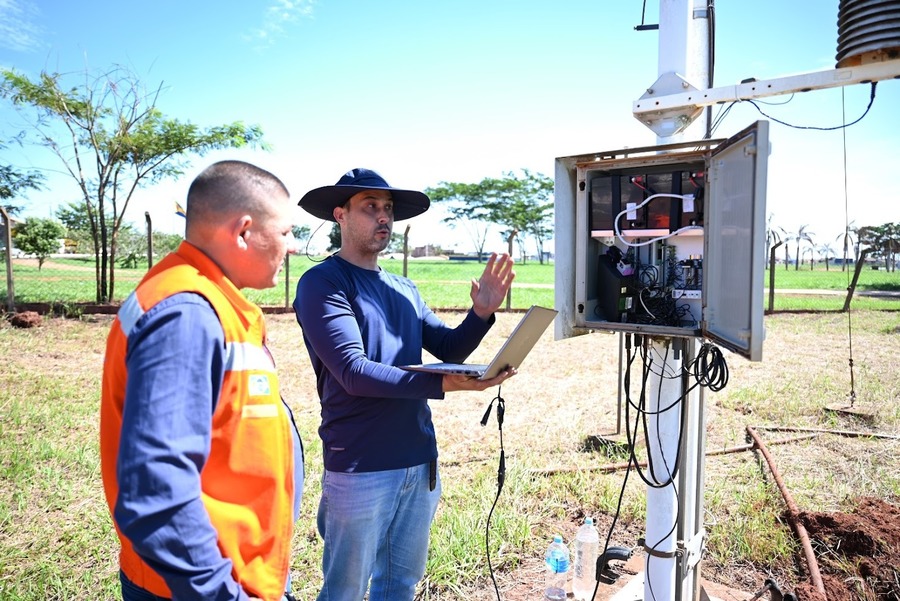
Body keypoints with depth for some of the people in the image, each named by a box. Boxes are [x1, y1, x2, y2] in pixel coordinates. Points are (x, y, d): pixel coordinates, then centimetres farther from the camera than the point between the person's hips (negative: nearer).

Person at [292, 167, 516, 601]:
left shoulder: (404, 289, 10)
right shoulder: (322, 283, -11)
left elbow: (449, 348, 9)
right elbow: (353, 372, -22)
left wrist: (482, 312, -10)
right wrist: (442, 385, -31)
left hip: (419, 460, 7)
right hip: (360, 466, -6)